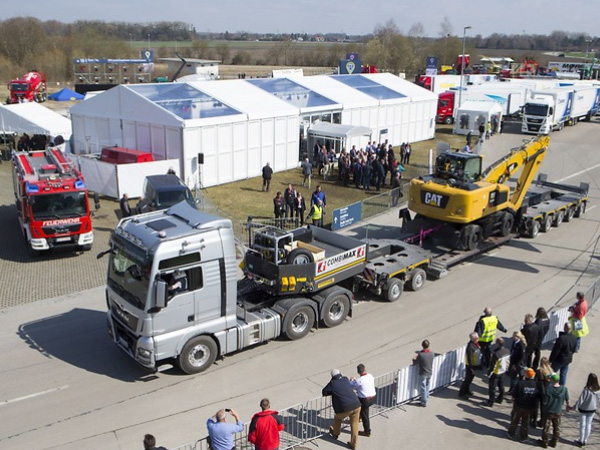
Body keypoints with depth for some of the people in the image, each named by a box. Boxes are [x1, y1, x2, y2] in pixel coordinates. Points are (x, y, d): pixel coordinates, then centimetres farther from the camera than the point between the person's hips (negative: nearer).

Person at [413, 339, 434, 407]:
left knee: (423, 388, 8)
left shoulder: (420, 354, -25)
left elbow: (416, 363, -12)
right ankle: (426, 398, 42)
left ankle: (424, 402, 14)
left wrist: (414, 359, 10)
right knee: (427, 387, 24)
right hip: (430, 373, 5)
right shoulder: (432, 354, -9)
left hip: (423, 374, -5)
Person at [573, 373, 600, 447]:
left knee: (582, 425, 10)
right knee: (588, 425, 16)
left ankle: (581, 441, 21)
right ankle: (585, 441, 25)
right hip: (592, 410, 4)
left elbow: (580, 400, -21)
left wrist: (574, 407, -11)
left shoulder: (586, 390, -26)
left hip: (583, 410, -4)